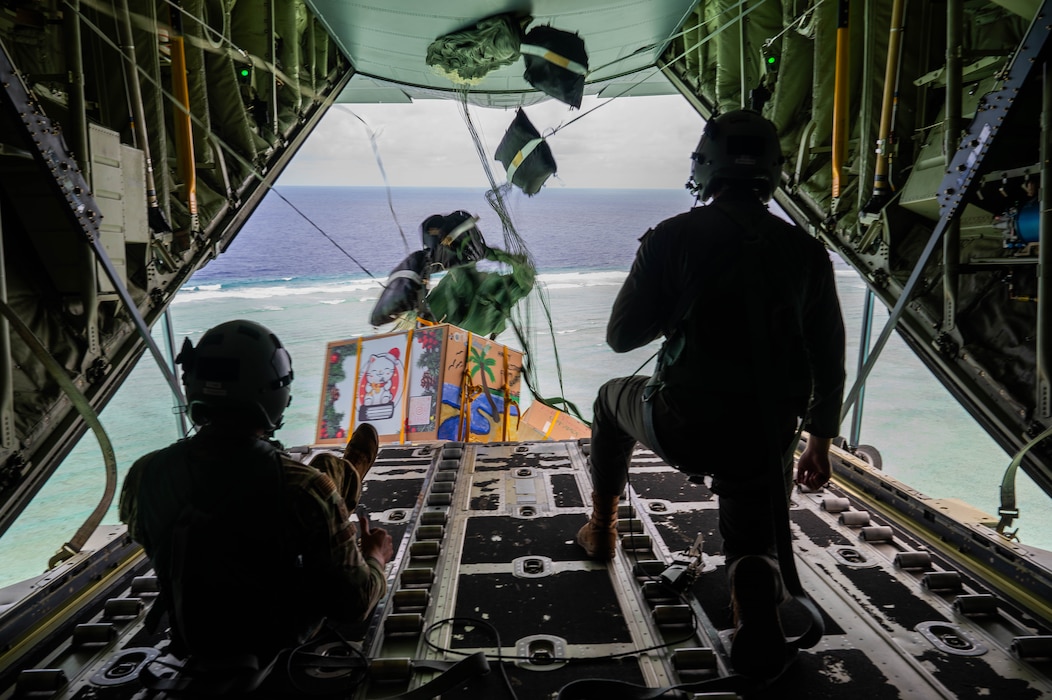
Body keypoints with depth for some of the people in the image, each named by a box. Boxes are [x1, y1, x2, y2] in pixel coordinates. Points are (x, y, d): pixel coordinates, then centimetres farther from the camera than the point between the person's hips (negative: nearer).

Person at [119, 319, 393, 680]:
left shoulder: (144, 475, -23)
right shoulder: (305, 487, -35)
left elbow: (145, 538, 2)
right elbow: (352, 604, -24)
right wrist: (376, 558, -1)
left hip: (192, 638, 3)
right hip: (281, 635, -3)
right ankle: (352, 474, 49)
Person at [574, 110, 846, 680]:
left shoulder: (673, 236, -7)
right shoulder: (806, 251, 3)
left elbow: (620, 336, -2)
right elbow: (829, 360, 9)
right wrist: (820, 443, 22)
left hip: (682, 428, -2)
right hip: (767, 438, 3)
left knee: (613, 397, 30)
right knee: (750, 538, 26)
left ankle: (601, 531, 39)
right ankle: (756, 600, -9)